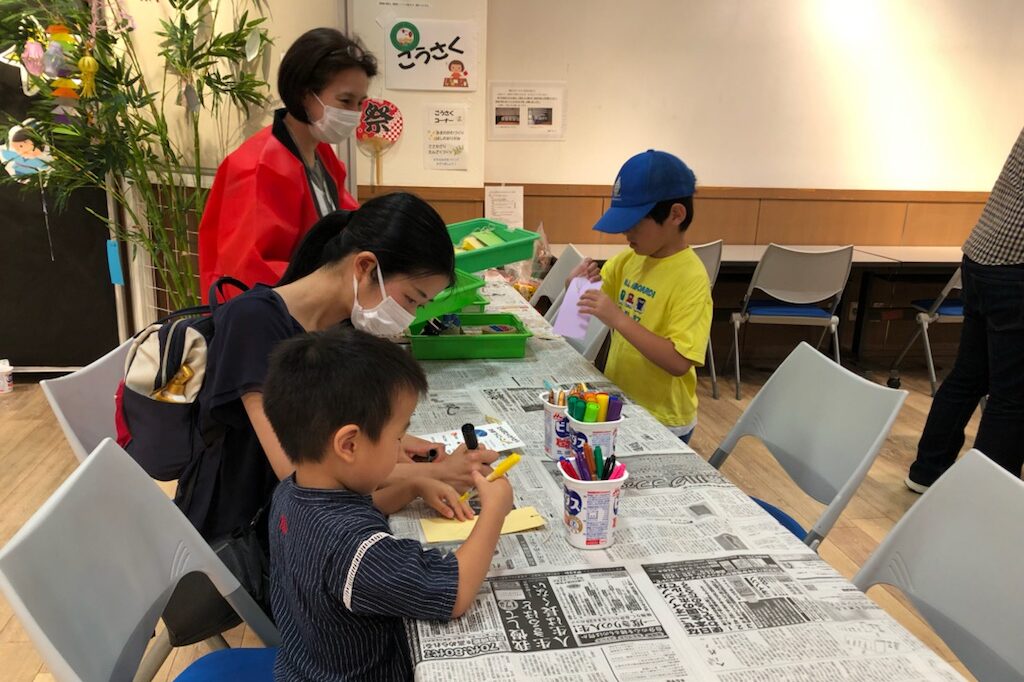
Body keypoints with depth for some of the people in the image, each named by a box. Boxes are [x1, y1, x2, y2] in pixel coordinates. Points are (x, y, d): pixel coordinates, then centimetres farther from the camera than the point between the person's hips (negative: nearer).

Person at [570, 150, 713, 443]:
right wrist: (582, 282, -8)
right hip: (619, 405, 7)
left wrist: (618, 318, -33)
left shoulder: (691, 278, -22)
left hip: (661, 423, -7)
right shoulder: (630, 259, -1)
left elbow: (679, 362, -28)